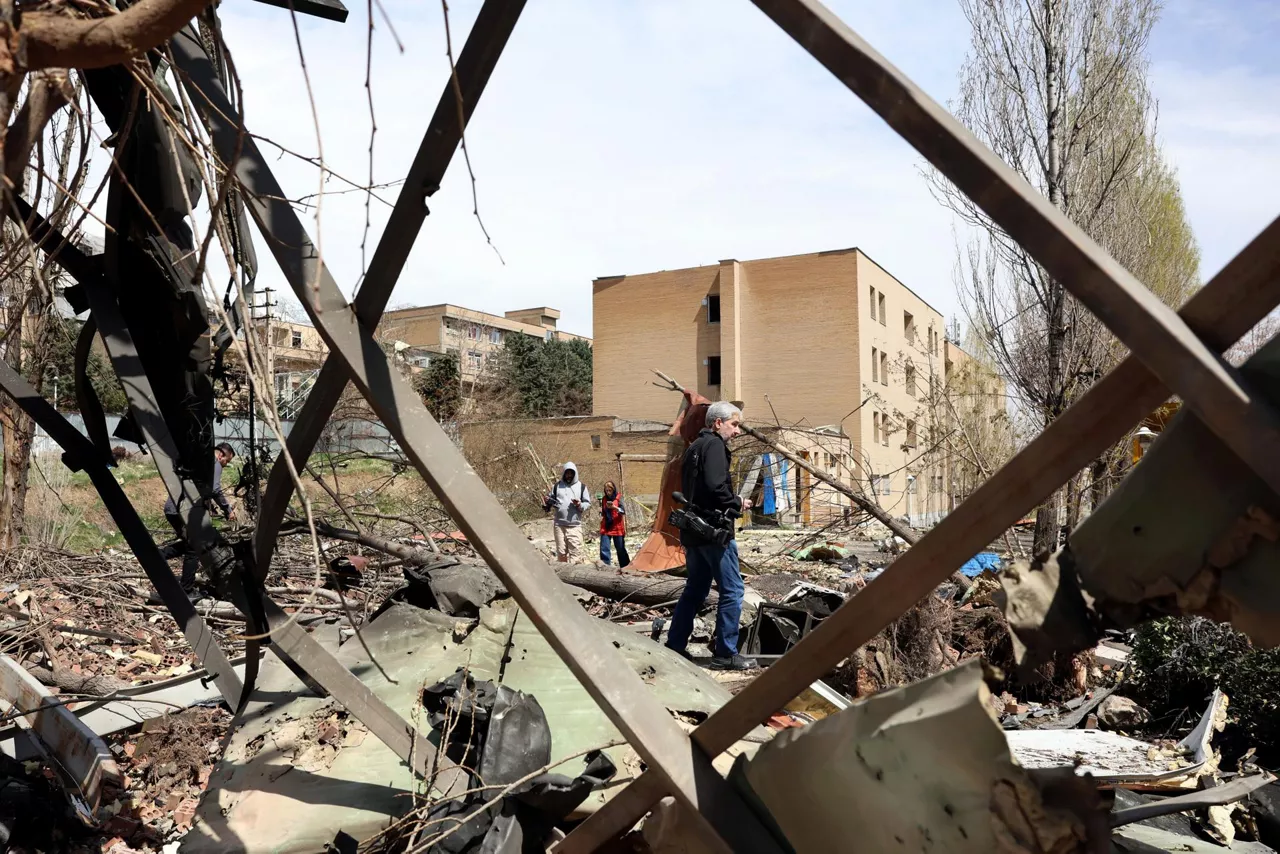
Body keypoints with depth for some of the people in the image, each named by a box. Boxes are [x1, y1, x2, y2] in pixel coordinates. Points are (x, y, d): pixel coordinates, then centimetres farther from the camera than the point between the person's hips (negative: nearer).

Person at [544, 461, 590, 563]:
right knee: (561, 551, 5)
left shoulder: (581, 486, 7)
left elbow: (587, 503, 8)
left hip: (575, 525, -1)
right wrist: (546, 505, -7)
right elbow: (550, 501, 15)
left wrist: (580, 505, -13)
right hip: (559, 525, 1)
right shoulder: (557, 486, 10)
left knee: (575, 550, -10)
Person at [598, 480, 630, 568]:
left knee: (621, 549, 6)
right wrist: (601, 511, -2)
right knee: (604, 549, -7)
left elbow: (623, 511, -14)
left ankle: (625, 567, 18)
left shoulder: (619, 498, -2)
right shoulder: (604, 499, 10)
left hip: (617, 527, -3)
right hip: (605, 528, 3)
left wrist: (614, 507, -30)